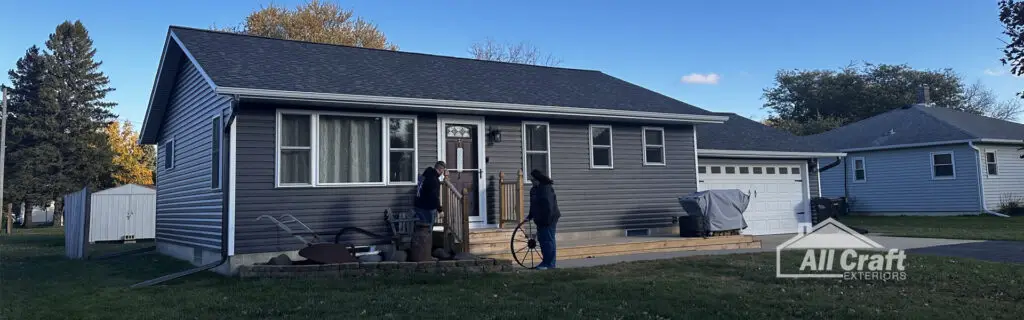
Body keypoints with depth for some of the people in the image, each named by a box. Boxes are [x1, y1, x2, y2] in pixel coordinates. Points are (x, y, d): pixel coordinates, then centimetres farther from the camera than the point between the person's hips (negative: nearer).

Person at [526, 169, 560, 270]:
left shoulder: (547, 188, -16)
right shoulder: (533, 189, 13)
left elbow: (549, 205, -21)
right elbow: (533, 205, 21)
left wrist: (547, 219, -24)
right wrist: (530, 216, 19)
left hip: (548, 220, -9)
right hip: (540, 220, 9)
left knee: (548, 240, -5)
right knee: (541, 239, 12)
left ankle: (549, 263, 0)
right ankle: (546, 261, 20)